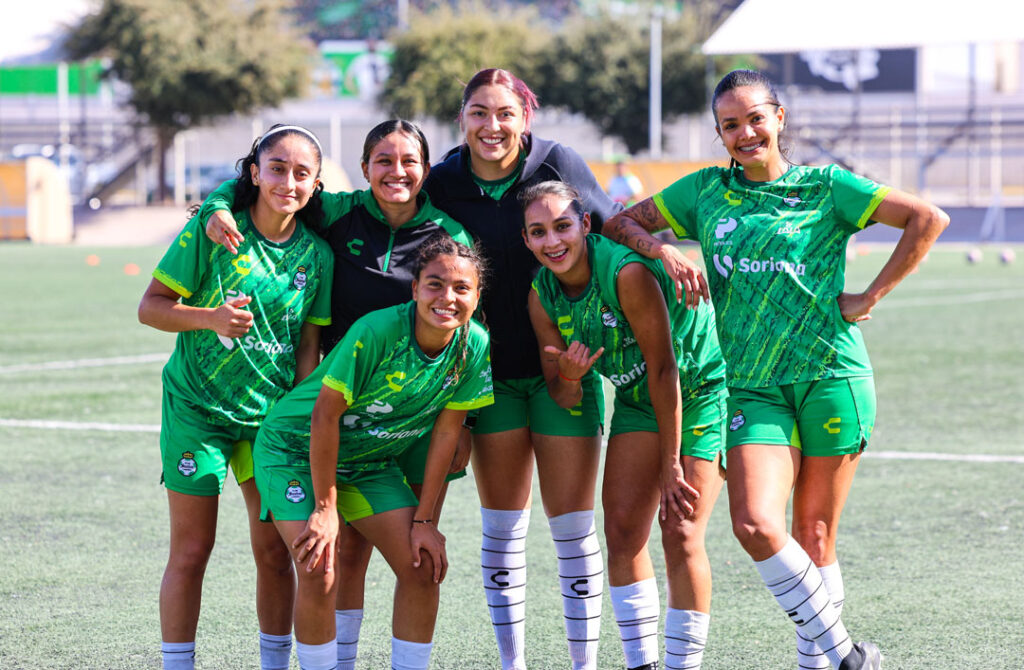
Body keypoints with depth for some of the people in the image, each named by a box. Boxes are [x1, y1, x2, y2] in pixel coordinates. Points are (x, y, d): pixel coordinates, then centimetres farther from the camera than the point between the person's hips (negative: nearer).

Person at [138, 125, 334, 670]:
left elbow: (307, 348, 3)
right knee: (191, 551, -1)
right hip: (197, 407, -3)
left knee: (275, 552, 7)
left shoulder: (316, 254, -2)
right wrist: (212, 318, -26)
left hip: (272, 412, 3)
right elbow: (151, 307, -10)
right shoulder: (213, 230, -12)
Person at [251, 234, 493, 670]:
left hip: (371, 462, 6)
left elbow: (446, 432, -5)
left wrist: (424, 519, -5)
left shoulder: (475, 347, -14)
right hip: (297, 449, -5)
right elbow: (325, 414, -25)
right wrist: (325, 508, -20)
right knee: (318, 574, -19)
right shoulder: (377, 331, -31)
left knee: (424, 567, -3)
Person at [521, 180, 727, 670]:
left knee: (680, 534, -12)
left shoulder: (627, 271, -29)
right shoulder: (542, 296, -8)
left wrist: (670, 466, -20)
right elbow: (561, 398, -2)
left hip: (700, 387, -6)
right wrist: (568, 377, -27)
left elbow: (663, 369, -24)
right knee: (622, 527, -3)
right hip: (638, 398, 6)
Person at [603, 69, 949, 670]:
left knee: (814, 537, 1)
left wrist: (870, 297, -5)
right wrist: (664, 250, -5)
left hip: (831, 376, -2)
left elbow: (929, 219, -2)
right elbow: (621, 223, 15)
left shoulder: (825, 186, 3)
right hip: (753, 388, 2)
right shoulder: (706, 191, 11)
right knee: (755, 524, -18)